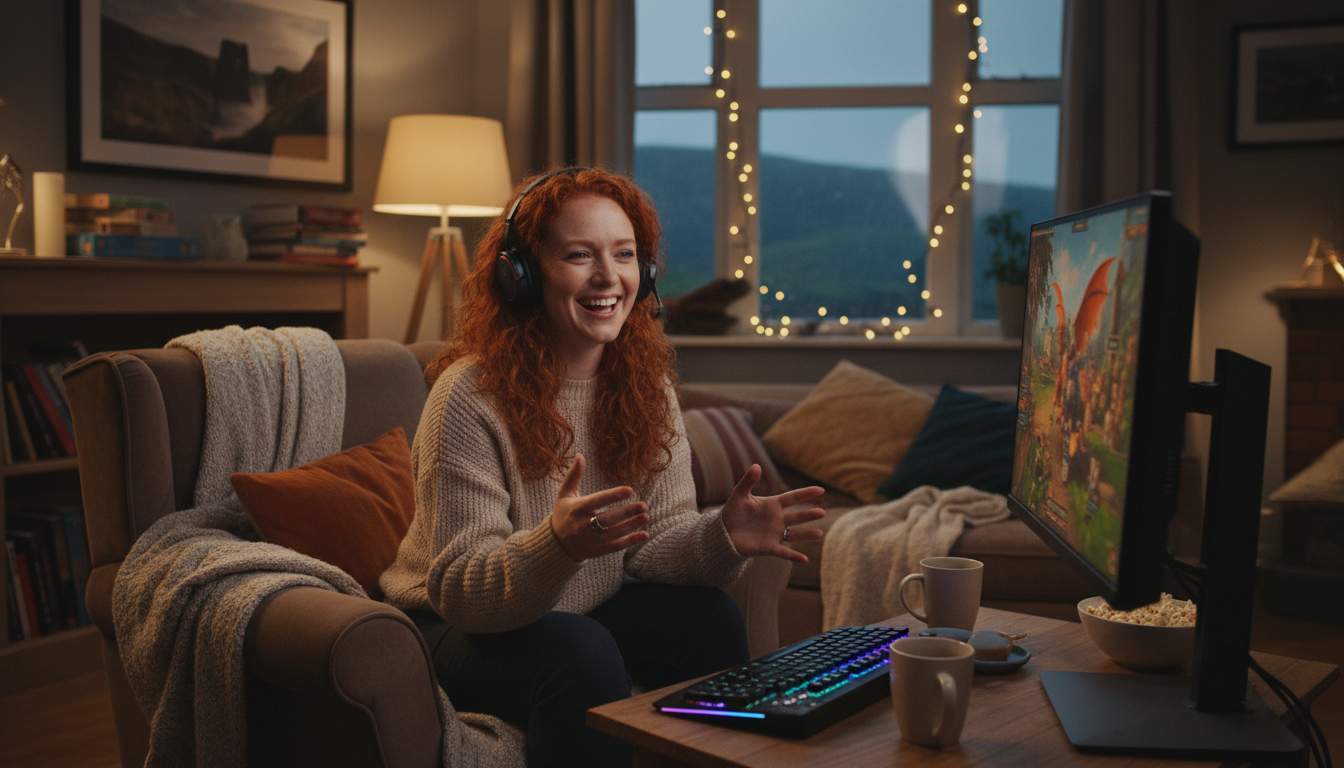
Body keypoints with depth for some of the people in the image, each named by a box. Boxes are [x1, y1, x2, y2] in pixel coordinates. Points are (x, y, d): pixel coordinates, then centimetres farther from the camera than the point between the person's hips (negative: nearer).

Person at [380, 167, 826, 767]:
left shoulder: (646, 385, -3)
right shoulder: (469, 396, -22)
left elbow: (654, 542, -8)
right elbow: (459, 589, -25)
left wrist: (723, 539, -31)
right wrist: (557, 544, -45)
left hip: (583, 610, 5)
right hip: (460, 627, -5)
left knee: (708, 616, -18)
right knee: (580, 652, -32)